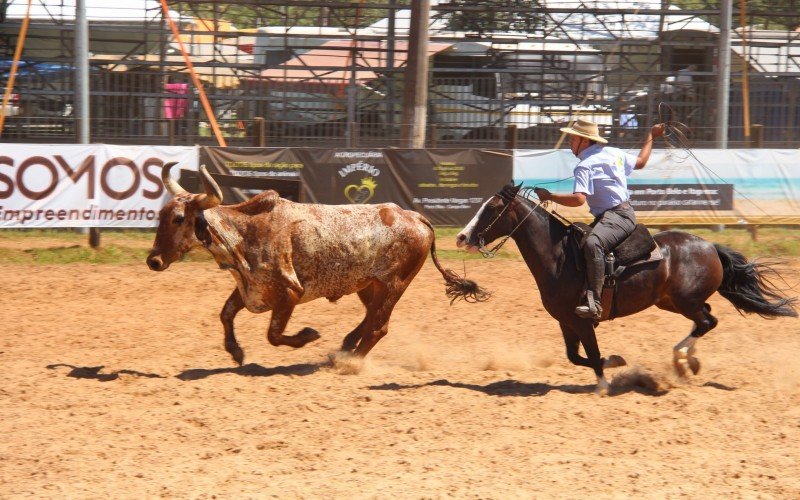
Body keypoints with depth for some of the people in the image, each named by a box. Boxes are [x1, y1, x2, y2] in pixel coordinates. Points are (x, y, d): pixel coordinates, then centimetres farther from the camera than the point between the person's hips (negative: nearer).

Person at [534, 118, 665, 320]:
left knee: (592, 244, -37)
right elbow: (640, 161, 34)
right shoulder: (614, 153, 17)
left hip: (618, 215, -11)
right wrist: (651, 136, 48)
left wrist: (549, 196, -14)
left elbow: (579, 199, -23)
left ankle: (594, 303, -53)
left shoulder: (585, 166, -10)